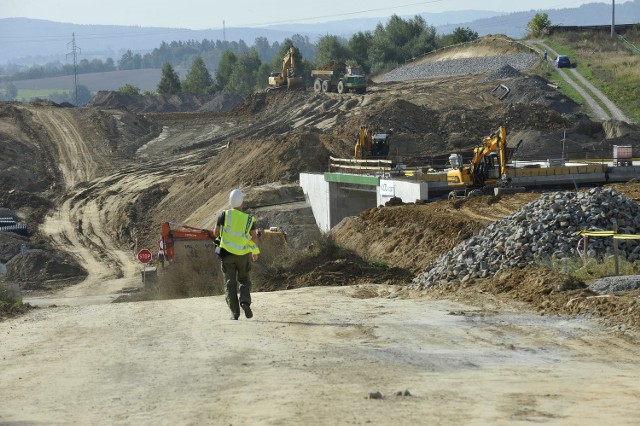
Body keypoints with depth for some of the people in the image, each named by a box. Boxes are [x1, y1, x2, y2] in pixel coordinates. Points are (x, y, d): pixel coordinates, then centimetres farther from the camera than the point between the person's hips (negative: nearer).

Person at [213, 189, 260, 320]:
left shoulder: (224, 215, -9)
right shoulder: (249, 219, -6)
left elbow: (215, 233, -2)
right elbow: (254, 237, -3)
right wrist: (255, 252, 13)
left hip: (227, 254, -1)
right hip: (243, 255, 1)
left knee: (230, 282, 6)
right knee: (244, 280, 18)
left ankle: (234, 312, -2)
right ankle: (245, 301, -8)